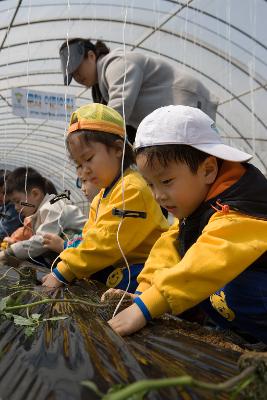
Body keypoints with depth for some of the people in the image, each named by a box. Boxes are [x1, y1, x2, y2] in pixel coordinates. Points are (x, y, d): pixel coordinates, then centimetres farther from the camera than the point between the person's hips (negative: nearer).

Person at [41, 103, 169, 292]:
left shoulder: (132, 190, -20)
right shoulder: (103, 195, 16)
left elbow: (108, 242, -25)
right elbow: (90, 238, 14)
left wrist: (63, 272, -21)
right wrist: (62, 269, -1)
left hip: (142, 266, -10)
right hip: (120, 263, 10)